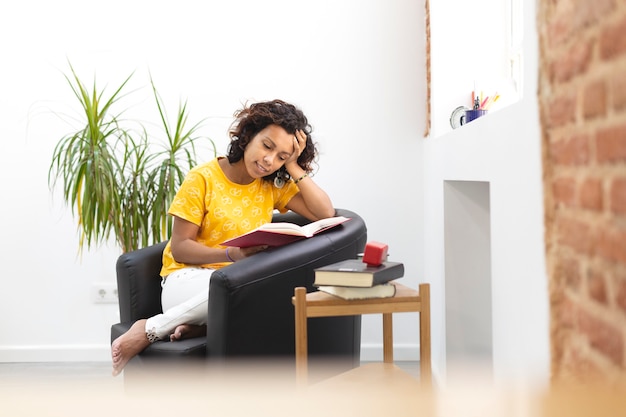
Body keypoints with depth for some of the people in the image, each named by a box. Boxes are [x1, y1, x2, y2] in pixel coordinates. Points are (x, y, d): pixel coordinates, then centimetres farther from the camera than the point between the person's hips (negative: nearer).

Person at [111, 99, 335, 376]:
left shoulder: (274, 185, 7)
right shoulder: (203, 179, -5)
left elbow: (325, 213, -3)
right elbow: (180, 248, -8)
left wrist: (294, 168, -7)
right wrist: (233, 255, -23)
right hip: (188, 280, -3)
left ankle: (202, 326, -20)